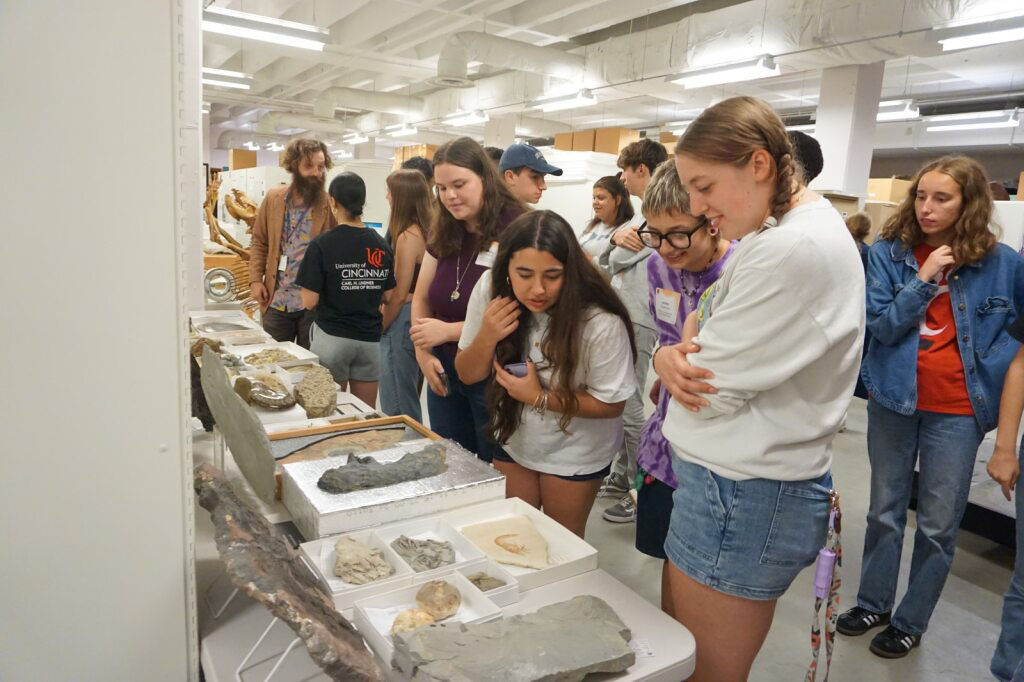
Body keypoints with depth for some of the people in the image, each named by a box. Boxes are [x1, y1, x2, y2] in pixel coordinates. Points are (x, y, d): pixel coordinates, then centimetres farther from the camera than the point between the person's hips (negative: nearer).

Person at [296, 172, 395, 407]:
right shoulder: (381, 245, 0)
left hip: (331, 337, -3)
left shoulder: (322, 245, -11)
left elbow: (310, 301, -12)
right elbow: (388, 296, 6)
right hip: (370, 339, 3)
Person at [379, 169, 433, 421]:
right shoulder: (429, 230, 7)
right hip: (421, 318, 9)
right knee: (412, 399, 21)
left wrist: (379, 328, -5)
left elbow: (399, 294, -17)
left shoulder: (407, 236, -18)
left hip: (404, 320, -9)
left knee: (397, 405, 2)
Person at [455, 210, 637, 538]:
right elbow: (468, 375, -9)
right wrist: (486, 337, -29)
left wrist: (540, 398, -27)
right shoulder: (490, 292, -20)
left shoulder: (602, 323, -31)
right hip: (513, 439, 3)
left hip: (576, 452, -3)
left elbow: (611, 404, -17)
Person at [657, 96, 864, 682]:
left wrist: (681, 353, 1)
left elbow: (711, 388, -21)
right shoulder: (814, 225, 10)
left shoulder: (791, 250, -24)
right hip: (752, 485, 10)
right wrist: (670, 356, -10)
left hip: (740, 499, -10)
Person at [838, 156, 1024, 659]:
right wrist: (923, 278, -20)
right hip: (894, 398, 1)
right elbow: (880, 326, -12)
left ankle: (911, 622, 28)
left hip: (957, 409, -1)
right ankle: (873, 603, 34)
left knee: (938, 524, 8)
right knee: (885, 510, 16)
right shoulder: (889, 253, -5)